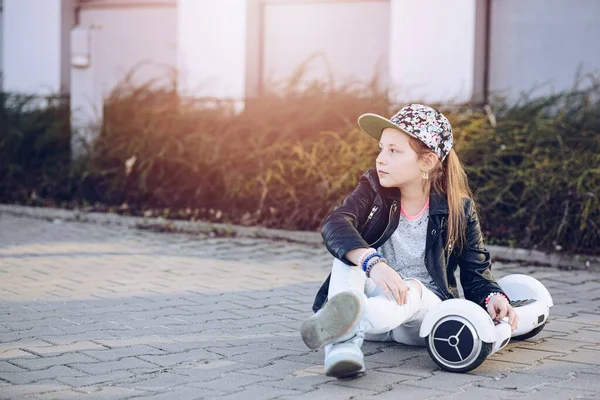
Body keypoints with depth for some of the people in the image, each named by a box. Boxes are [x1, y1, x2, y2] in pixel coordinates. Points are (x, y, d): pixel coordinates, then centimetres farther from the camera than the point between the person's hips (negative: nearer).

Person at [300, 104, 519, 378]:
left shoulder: (458, 209, -4)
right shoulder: (373, 188, -2)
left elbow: (476, 272, 4)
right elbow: (334, 225, -22)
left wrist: (493, 297, -21)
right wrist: (372, 262, -43)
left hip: (424, 307, -2)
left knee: (412, 288, -36)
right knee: (350, 252, -26)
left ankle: (346, 322, -69)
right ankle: (343, 344, -54)